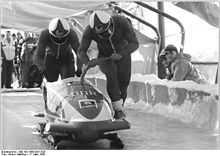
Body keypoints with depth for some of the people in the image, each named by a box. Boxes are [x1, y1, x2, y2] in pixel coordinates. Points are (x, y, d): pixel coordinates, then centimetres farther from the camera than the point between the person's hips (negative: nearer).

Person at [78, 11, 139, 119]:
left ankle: (119, 108, 16)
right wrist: (87, 62, -37)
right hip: (104, 56, -1)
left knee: (123, 82, -5)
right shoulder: (90, 31, -27)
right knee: (111, 74, -29)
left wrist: (121, 54, -40)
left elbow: (134, 43, -25)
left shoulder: (122, 22, -30)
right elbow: (82, 50, -17)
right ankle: (118, 108, -27)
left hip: (122, 54, 1)